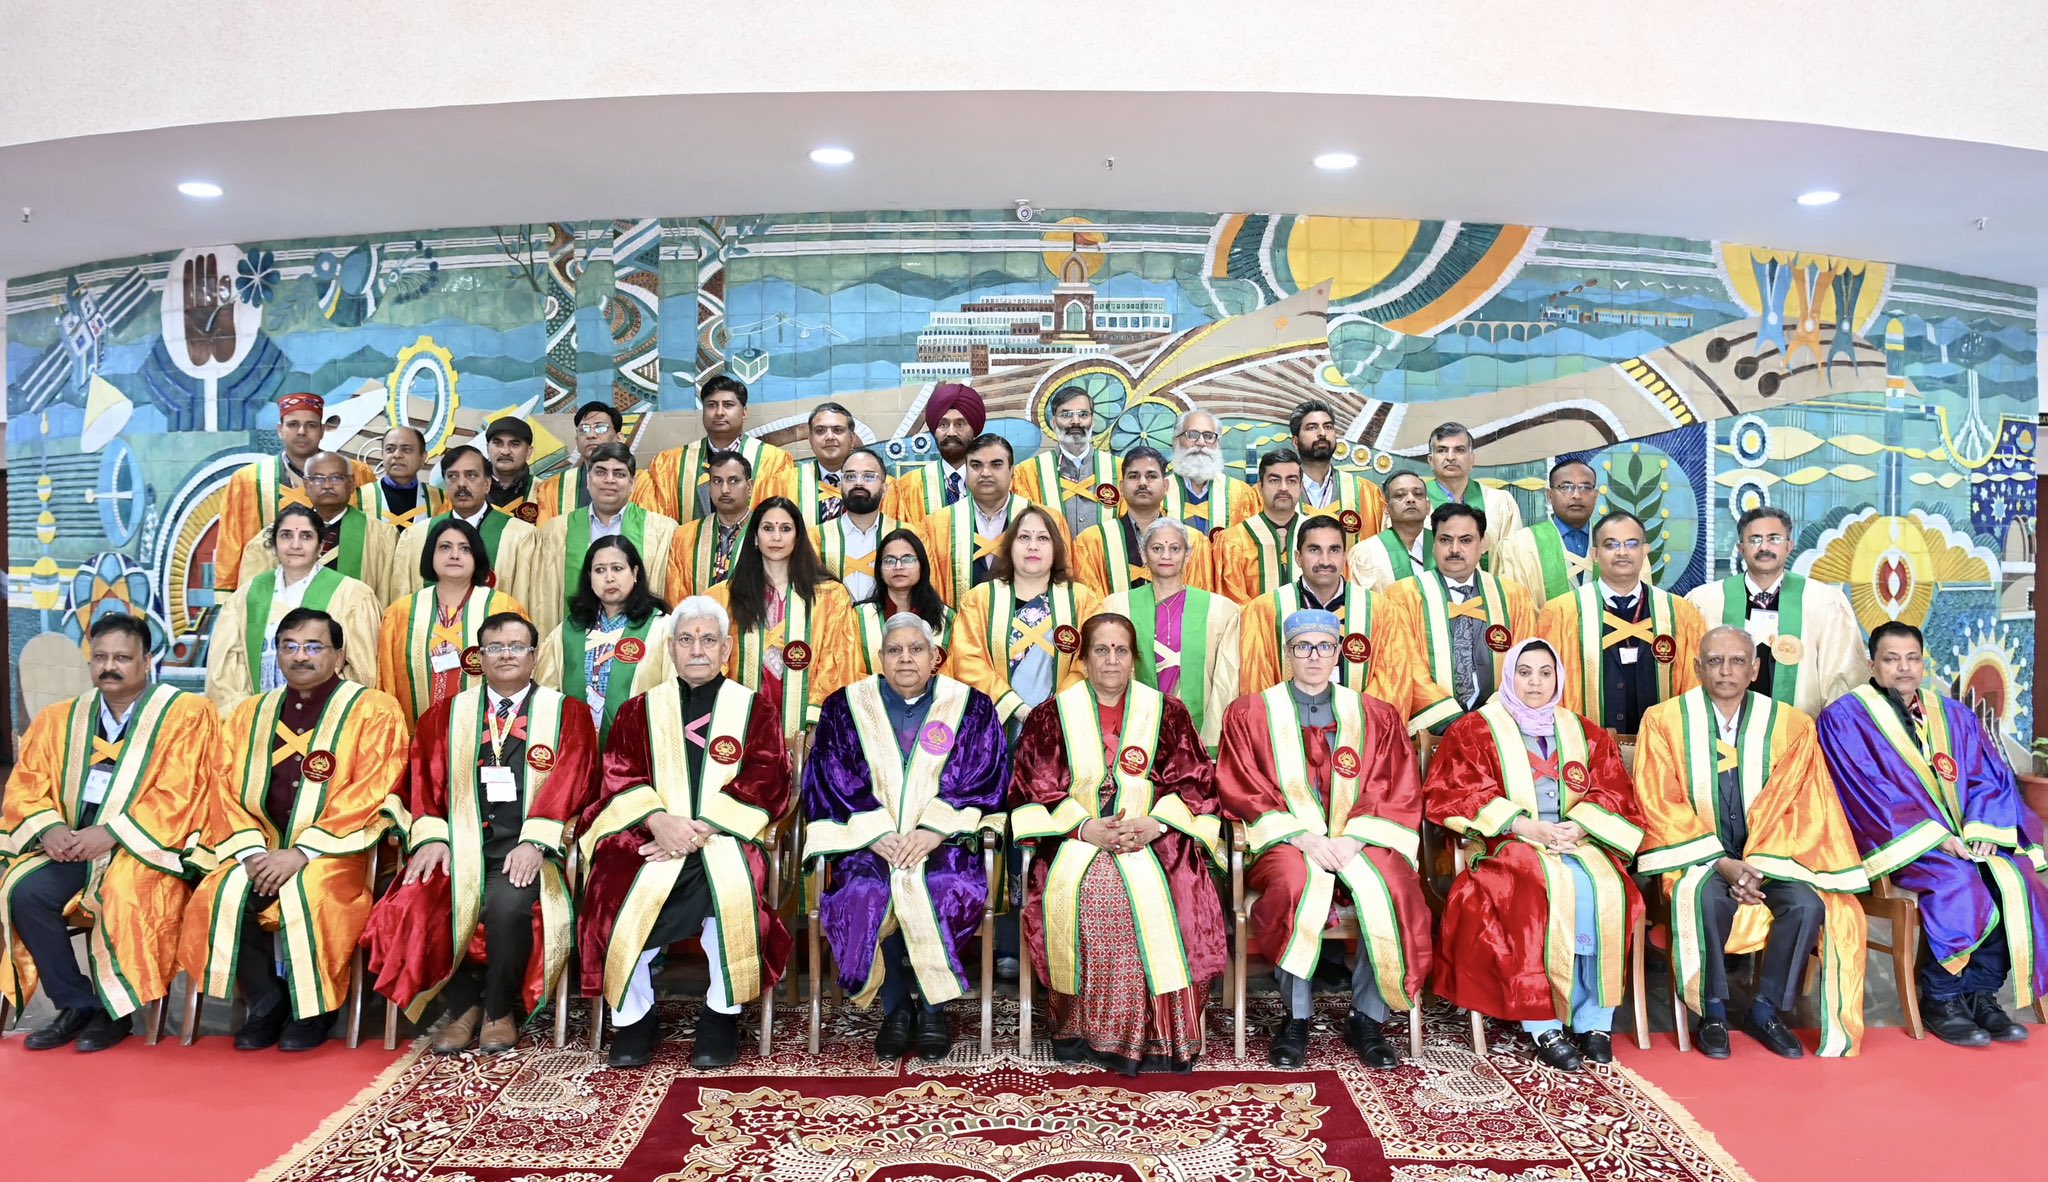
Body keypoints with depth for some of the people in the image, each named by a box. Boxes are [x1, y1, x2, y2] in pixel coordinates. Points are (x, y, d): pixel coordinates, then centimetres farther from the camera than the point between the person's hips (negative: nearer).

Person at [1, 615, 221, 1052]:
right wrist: (48, 827, -11)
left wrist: (111, 832, -20)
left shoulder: (185, 713, -2)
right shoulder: (58, 719, 15)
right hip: (70, 845, 5)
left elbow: (177, 796, -10)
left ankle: (111, 1009, -9)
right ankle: (75, 1004, -7)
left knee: (122, 897, -32)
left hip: (147, 846, -5)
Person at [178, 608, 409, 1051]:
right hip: (263, 849, 4)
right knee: (224, 893, -24)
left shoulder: (373, 711, -1)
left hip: (336, 851, -4)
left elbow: (366, 798, -11)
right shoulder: (249, 715, 15)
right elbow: (226, 793, 9)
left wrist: (301, 852, -19)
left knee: (306, 893, -31)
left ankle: (313, 1009, -7)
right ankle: (266, 1003, -4)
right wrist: (251, 851, -9)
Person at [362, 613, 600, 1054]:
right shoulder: (445, 716, 18)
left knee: (508, 903, -33)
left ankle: (500, 1012, -5)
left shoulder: (567, 715, 9)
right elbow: (424, 782, 9)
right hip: (460, 845, 3)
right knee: (415, 905, -26)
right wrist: (432, 837, -9)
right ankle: (463, 1005, -2)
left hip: (526, 848, -3)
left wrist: (534, 843, -18)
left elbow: (569, 785, -4)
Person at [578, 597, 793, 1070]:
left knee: (732, 888, -34)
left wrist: (701, 829, -14)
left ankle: (723, 1012, -12)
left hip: (724, 837, -2)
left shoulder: (756, 708, 12)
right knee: (619, 895, -28)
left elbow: (767, 781, 0)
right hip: (650, 837, 2)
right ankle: (634, 1014, -3)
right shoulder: (638, 710, 17)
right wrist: (660, 821, -17)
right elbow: (618, 778, 4)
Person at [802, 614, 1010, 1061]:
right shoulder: (845, 706, 11)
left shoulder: (971, 707, 9)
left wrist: (934, 830, -15)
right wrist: (876, 834, -13)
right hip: (868, 839, 1)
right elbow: (832, 782, 2)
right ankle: (895, 1005, -9)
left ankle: (933, 1005, -8)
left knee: (948, 890, -31)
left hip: (944, 839, 0)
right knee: (866, 893, -30)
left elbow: (982, 779, 0)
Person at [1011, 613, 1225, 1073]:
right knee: (1075, 893, -31)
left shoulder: (1167, 712, 11)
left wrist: (1154, 824, -12)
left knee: (1158, 895, -30)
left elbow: (1196, 783, 5)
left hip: (1155, 840, 0)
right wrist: (1086, 829, -12)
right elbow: (1031, 790, 2)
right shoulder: (1053, 716, 9)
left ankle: (1158, 1036, -17)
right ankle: (1082, 1030, -17)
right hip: (1075, 840, 0)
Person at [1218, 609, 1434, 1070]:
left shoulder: (1378, 717, 14)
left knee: (1390, 885, -29)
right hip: (1285, 843, -1)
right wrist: (1302, 836, -14)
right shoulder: (1249, 714, 10)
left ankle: (1366, 1018, -11)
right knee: (1299, 879, -34)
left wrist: (1354, 838, -12)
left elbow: (1399, 795, 6)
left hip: (1358, 842, 2)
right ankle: (1296, 1017, -17)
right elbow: (1242, 793, 0)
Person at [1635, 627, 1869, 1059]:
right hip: (1696, 856, -2)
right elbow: (1661, 806, -6)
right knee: (1706, 897, -33)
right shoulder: (1664, 720, -2)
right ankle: (1713, 1011, -13)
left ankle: (1765, 1010, -4)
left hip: (1768, 857, 2)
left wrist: (1759, 865, -15)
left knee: (1807, 904, -25)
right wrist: (1720, 863, -16)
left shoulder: (1791, 726, 3)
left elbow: (1798, 809, -1)